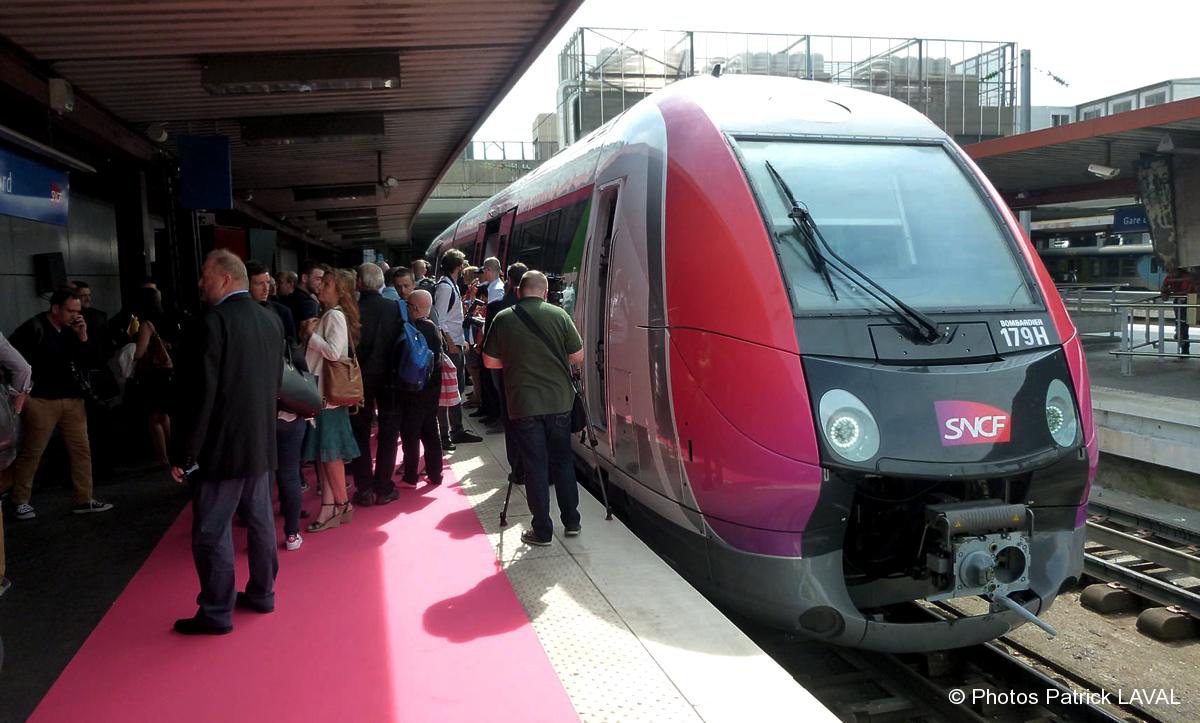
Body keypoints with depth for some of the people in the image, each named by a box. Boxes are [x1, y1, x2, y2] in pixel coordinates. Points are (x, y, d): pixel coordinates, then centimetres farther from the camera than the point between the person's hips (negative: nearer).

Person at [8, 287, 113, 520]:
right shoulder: (34, 328, -9)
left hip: (73, 399, 6)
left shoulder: (72, 330, 9)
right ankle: (21, 501, 16)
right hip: (41, 401, -6)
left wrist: (82, 337, -4)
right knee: (31, 452, 2)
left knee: (81, 450, 6)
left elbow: (87, 363, 8)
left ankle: (83, 500, 13)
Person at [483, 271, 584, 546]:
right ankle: (571, 522, 22)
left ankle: (542, 531, 9)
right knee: (563, 461, 15)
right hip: (559, 401, 1)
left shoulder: (503, 319, -2)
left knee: (535, 466, 5)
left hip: (524, 404, -1)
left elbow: (490, 361, 4)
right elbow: (577, 356, 0)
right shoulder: (559, 315, -3)